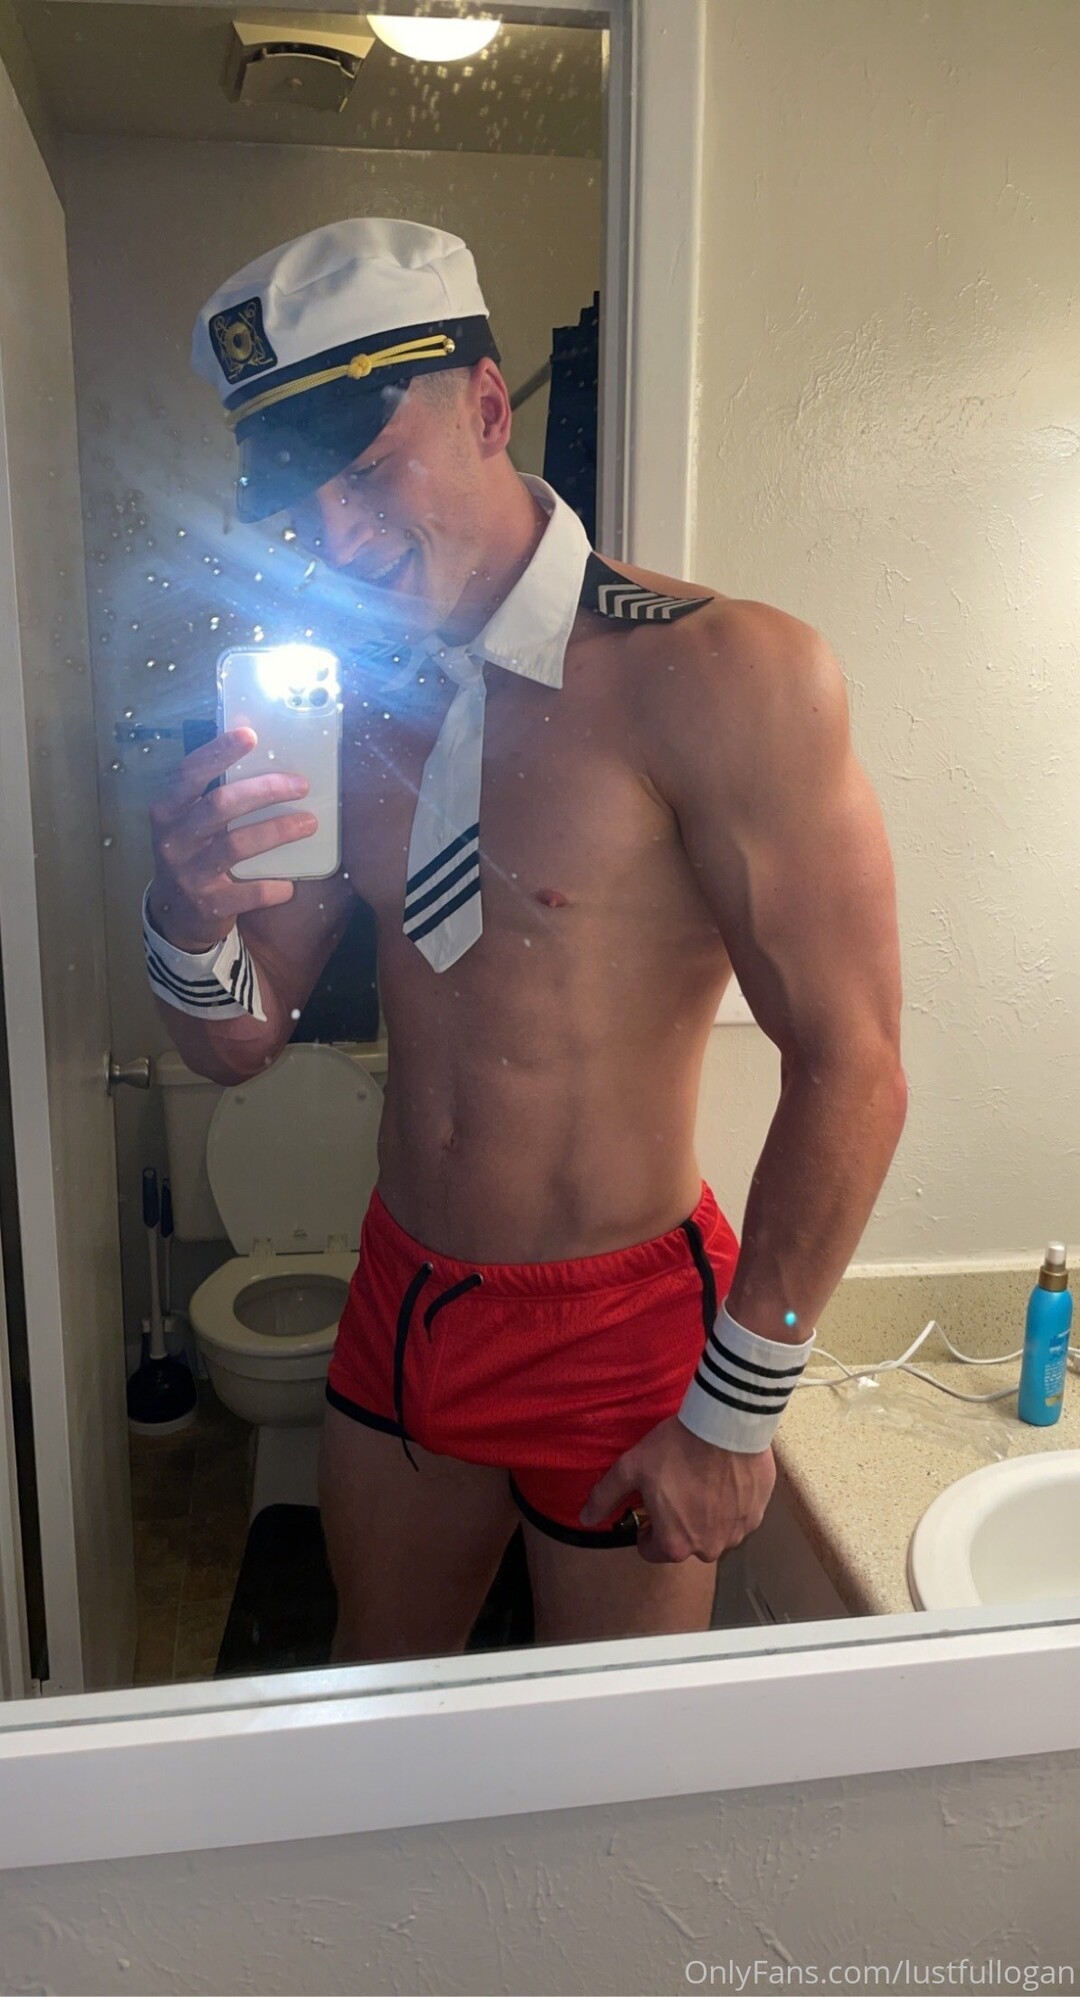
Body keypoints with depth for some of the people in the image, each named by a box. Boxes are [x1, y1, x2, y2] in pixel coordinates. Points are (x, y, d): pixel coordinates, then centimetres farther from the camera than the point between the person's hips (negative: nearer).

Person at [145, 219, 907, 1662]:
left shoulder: (723, 676, -21)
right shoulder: (350, 705, 1)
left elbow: (850, 1074, -19)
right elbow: (239, 1045, 4)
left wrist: (737, 1406, -13)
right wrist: (189, 923, -19)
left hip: (617, 1329, -5)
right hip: (400, 1299, 6)